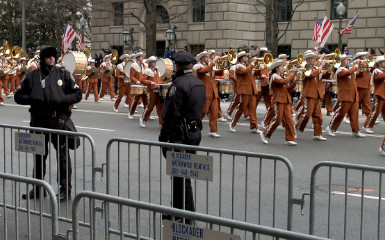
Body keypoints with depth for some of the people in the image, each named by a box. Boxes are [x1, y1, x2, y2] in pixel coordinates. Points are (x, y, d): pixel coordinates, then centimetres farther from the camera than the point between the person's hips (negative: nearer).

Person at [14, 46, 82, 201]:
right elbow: (18, 96, 9)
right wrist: (32, 99, -10)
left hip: (59, 120, -2)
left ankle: (66, 189, 8)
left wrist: (61, 100, -13)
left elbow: (77, 94, 3)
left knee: (63, 156, 0)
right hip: (38, 121, 2)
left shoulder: (63, 74, 3)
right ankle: (38, 188, 24)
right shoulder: (31, 76, 6)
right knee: (39, 156, 12)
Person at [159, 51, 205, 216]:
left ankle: (188, 214, -1)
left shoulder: (179, 84, -16)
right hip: (196, 132, 9)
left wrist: (164, 137, -15)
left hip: (181, 134, -9)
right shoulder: (199, 83, 12)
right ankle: (178, 208, 28)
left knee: (181, 174, -4)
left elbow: (171, 114, -19)